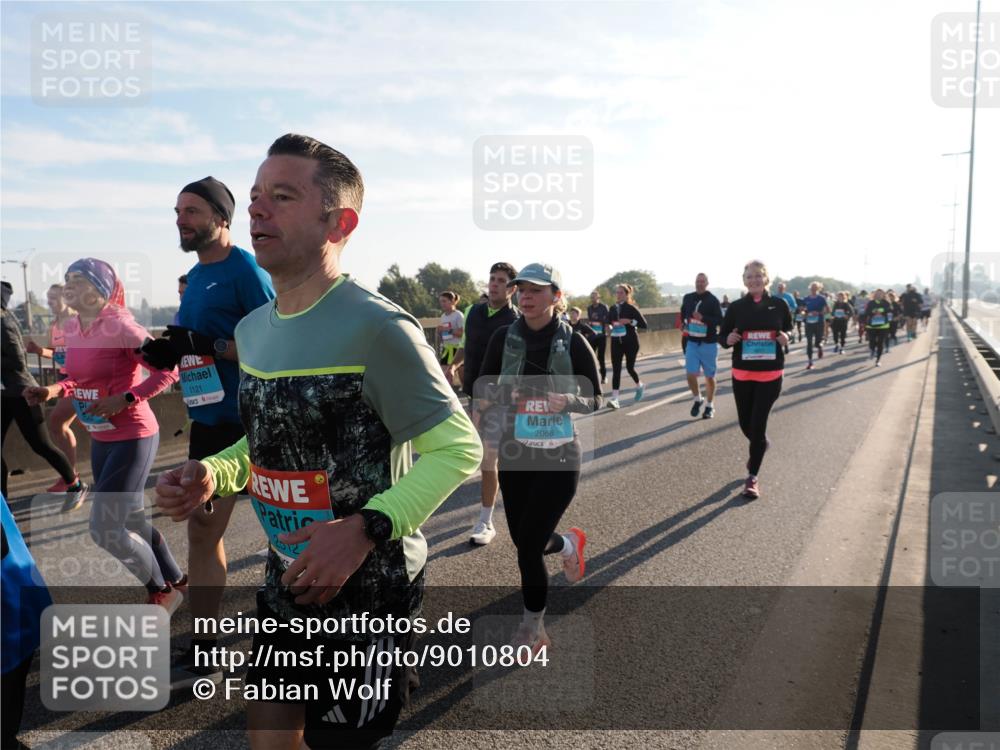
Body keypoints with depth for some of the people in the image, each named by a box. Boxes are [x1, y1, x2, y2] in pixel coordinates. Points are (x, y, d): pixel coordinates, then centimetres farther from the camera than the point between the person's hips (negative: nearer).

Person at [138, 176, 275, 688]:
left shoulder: (244, 270, -12)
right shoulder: (196, 276, 14)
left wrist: (209, 347, -24)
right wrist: (167, 352, 2)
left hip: (250, 420, -8)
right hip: (210, 419, 9)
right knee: (202, 529, 11)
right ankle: (201, 653, 24)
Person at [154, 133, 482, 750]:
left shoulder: (377, 327, -22)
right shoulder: (252, 328, 4)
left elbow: (459, 448, -20)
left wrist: (366, 529, -31)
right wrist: (212, 474, -4)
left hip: (370, 586, -7)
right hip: (288, 578, 7)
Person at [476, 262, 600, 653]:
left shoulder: (573, 343, -9)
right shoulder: (504, 336, -4)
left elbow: (594, 400, -1)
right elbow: (482, 386, 6)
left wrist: (567, 401, -23)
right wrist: (505, 394, -16)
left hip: (559, 457, -3)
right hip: (514, 452, 3)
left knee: (528, 544, -3)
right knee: (524, 540, 10)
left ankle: (531, 627, 23)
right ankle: (568, 543, 47)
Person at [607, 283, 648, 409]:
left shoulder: (631, 308, -6)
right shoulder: (612, 308, 8)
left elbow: (644, 324, -9)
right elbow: (608, 322, 19)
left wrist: (630, 321, -20)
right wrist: (611, 325, -3)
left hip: (630, 341, -4)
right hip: (616, 341, 4)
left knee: (630, 367, 5)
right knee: (616, 369, -5)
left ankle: (639, 386, 37)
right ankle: (615, 399, -9)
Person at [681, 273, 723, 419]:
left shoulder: (713, 300, -9)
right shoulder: (687, 298, 5)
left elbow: (720, 321, -16)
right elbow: (683, 314, 24)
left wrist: (703, 318, -27)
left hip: (709, 343, -3)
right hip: (692, 342, 3)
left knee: (710, 376, 7)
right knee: (690, 375, -5)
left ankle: (709, 406, 23)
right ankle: (698, 399, 22)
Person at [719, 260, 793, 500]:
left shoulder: (779, 304, -1)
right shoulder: (736, 307, -1)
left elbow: (789, 330, 12)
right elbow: (722, 335, 5)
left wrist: (786, 338, -11)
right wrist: (728, 340, -17)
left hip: (771, 374, -2)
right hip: (742, 374, 2)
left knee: (758, 424, -3)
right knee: (745, 423, 12)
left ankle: (752, 478, 9)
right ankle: (761, 445, 48)